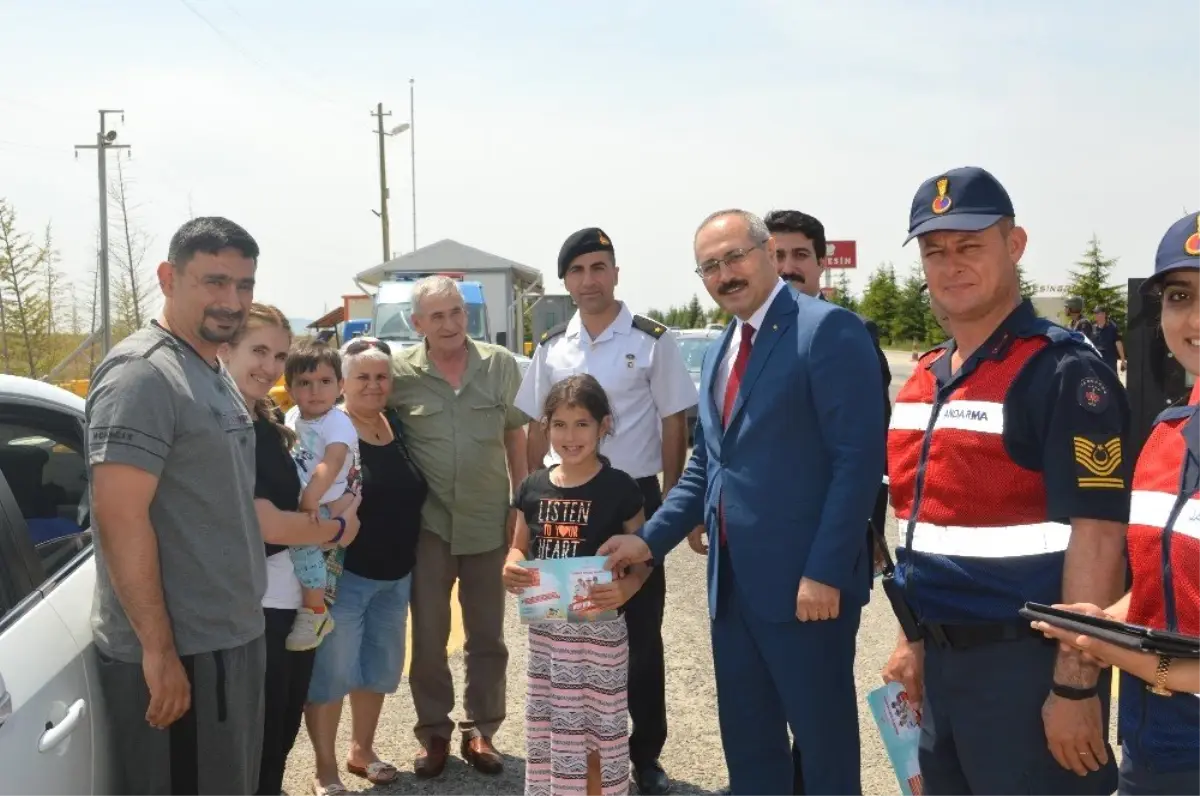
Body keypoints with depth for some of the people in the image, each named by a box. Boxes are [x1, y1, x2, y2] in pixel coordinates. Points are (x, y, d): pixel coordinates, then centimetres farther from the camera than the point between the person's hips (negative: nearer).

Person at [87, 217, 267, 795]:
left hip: (234, 638, 9)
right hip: (176, 652, -9)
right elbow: (119, 515, -23)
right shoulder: (142, 373, -17)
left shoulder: (216, 375, 12)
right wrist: (159, 649, -23)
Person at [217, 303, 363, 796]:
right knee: (256, 744, 8)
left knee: (282, 735, 21)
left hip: (294, 597, 8)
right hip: (253, 604, -8)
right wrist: (337, 529, -6)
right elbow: (265, 523, -21)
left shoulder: (271, 422, 10)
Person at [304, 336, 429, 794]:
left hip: (396, 574, 7)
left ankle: (362, 750, 35)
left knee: (379, 666, 17)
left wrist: (409, 561, 13)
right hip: (343, 574, -6)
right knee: (331, 670, 2)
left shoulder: (399, 427, 5)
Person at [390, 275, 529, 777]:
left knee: (487, 636, 12)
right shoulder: (399, 372, -7)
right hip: (428, 524, -1)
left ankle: (480, 730, 28)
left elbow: (515, 439, 5)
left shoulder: (501, 365, -3)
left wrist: (521, 506, 4)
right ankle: (434, 732, 27)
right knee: (428, 635, 10)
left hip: (489, 523, 1)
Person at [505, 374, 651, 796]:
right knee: (547, 726, 15)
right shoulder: (533, 487, 1)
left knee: (597, 727, 8)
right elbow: (520, 547, 12)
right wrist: (512, 569, -9)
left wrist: (626, 587, -25)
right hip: (544, 626, 4)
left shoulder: (620, 488, -11)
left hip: (598, 627, -4)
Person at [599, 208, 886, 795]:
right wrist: (650, 538, 8)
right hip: (731, 581, 8)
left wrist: (825, 572, -20)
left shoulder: (828, 329, -10)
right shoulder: (719, 352, 15)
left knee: (825, 744, 7)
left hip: (805, 581, -7)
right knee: (746, 743, 17)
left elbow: (859, 458, -16)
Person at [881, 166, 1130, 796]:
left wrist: (1076, 684, -20)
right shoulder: (922, 380, 9)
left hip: (1026, 663, -7)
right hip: (940, 660, 8)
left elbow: (1096, 535, -19)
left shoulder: (1063, 372, -14)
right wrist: (913, 639, 16)